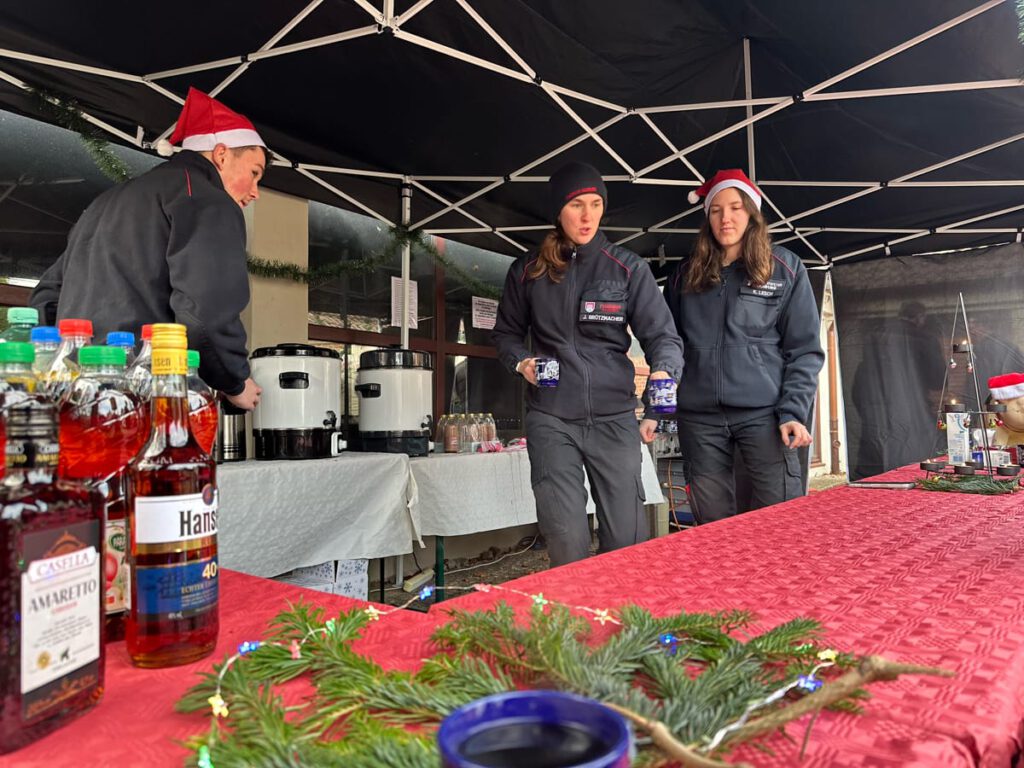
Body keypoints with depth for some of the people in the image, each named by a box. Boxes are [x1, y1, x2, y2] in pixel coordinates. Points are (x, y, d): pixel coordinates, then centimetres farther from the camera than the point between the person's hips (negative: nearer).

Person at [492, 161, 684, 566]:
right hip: (551, 418, 1)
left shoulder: (628, 268, 3)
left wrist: (663, 371, -24)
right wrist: (521, 362, -2)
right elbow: (506, 332, 19)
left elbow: (661, 333, -3)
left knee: (627, 537, 4)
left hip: (614, 415, 0)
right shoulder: (528, 271, 8)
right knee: (566, 539, 0)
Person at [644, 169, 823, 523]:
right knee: (712, 524, 7)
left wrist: (793, 413, -9)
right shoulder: (687, 273, 13)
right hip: (699, 416, 3)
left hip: (764, 411, -2)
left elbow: (804, 350, 2)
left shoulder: (785, 268, 5)